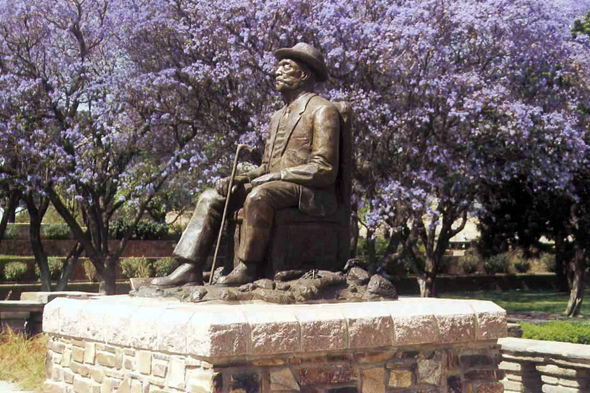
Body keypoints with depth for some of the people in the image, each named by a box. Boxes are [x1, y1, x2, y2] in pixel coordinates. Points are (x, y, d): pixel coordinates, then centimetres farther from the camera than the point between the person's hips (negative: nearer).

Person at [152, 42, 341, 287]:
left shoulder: (323, 110, -5)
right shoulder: (278, 117, 22)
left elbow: (324, 170, -14)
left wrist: (276, 175, -17)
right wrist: (239, 178, 1)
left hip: (309, 193, -8)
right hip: (275, 186, 9)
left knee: (258, 196, -37)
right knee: (211, 197, -4)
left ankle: (248, 269, -28)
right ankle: (191, 268, -13)